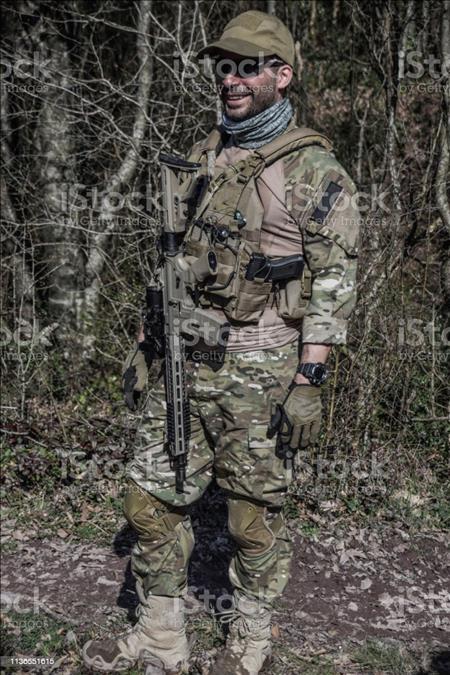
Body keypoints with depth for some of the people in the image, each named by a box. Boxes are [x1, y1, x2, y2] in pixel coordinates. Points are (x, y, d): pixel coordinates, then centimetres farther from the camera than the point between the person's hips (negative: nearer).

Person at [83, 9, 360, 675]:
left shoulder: (314, 169, -8)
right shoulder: (203, 157, 13)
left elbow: (334, 282, -11)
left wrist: (309, 382, -17)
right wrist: (147, 343, 15)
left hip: (257, 370, -6)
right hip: (181, 359, 7)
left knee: (256, 514, 7)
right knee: (151, 501, 10)